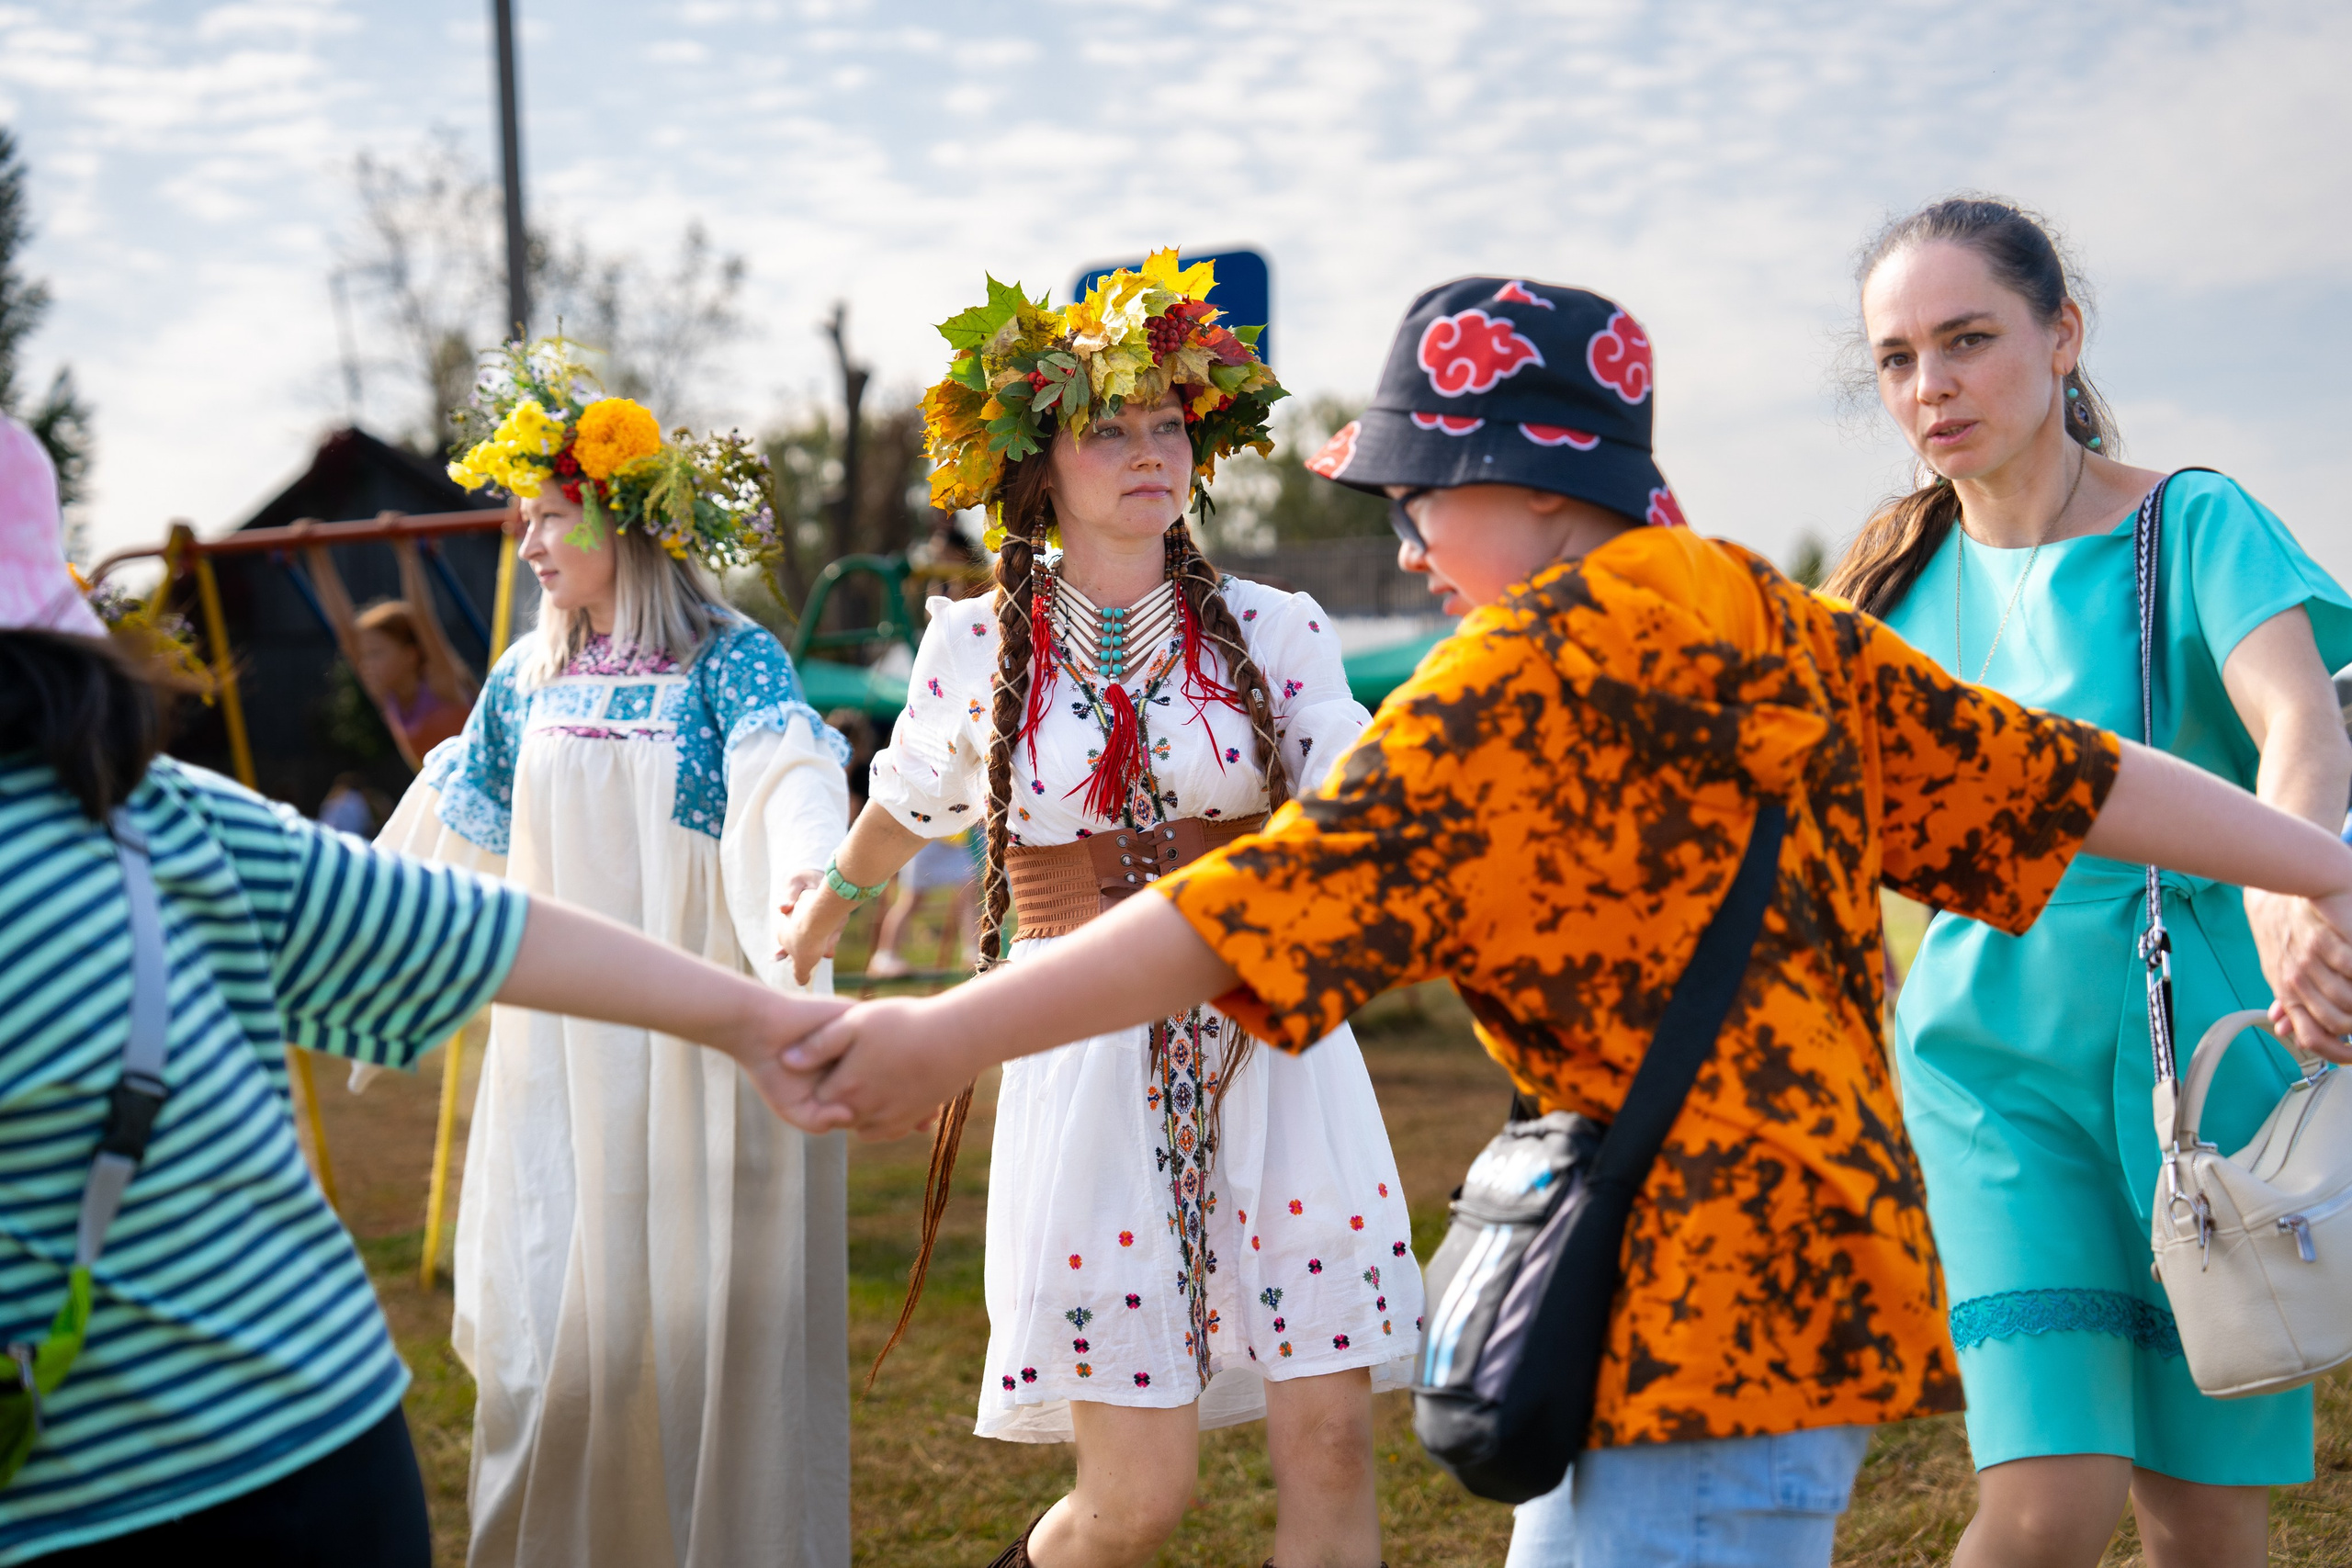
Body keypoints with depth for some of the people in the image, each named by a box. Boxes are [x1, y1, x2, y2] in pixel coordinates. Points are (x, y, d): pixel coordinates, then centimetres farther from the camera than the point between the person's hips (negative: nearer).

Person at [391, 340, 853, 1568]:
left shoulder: (731, 663, -7)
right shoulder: (527, 681, 9)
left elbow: (792, 779, -27)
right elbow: (453, 835, 22)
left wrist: (805, 881, -48)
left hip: (698, 1042, -4)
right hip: (560, 1041, 5)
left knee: (704, 1315, 1)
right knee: (553, 1321, 6)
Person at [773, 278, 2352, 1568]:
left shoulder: (1527, 678, -14)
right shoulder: (1781, 633, 10)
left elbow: (1280, 894, -21)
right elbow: (2056, 775, 13)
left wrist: (954, 1032, -19)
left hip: (1713, 1293, -10)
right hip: (1816, 1250, 10)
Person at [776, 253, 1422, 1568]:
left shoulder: (1274, 632, 2)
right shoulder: (980, 644, 3)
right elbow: (909, 804, 23)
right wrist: (829, 903, 39)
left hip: (1276, 1062, 1)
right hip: (1091, 1071, -1)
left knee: (1330, 1444, -2)